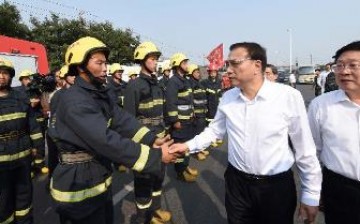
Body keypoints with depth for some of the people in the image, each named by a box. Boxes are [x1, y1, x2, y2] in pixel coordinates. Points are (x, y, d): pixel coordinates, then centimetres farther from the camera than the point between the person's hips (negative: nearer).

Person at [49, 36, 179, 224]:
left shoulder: (100, 94, 6)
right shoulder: (74, 101, -24)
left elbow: (123, 121, -5)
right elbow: (107, 141, -32)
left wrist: (152, 140, -19)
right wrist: (156, 155, -31)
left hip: (100, 179, 9)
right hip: (78, 184, -8)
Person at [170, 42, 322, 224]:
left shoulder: (289, 96, -16)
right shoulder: (227, 97, -4)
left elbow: (305, 148, -9)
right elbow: (215, 130, 11)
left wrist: (311, 195, -2)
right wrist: (188, 146, -1)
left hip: (277, 186, -2)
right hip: (237, 183, 3)